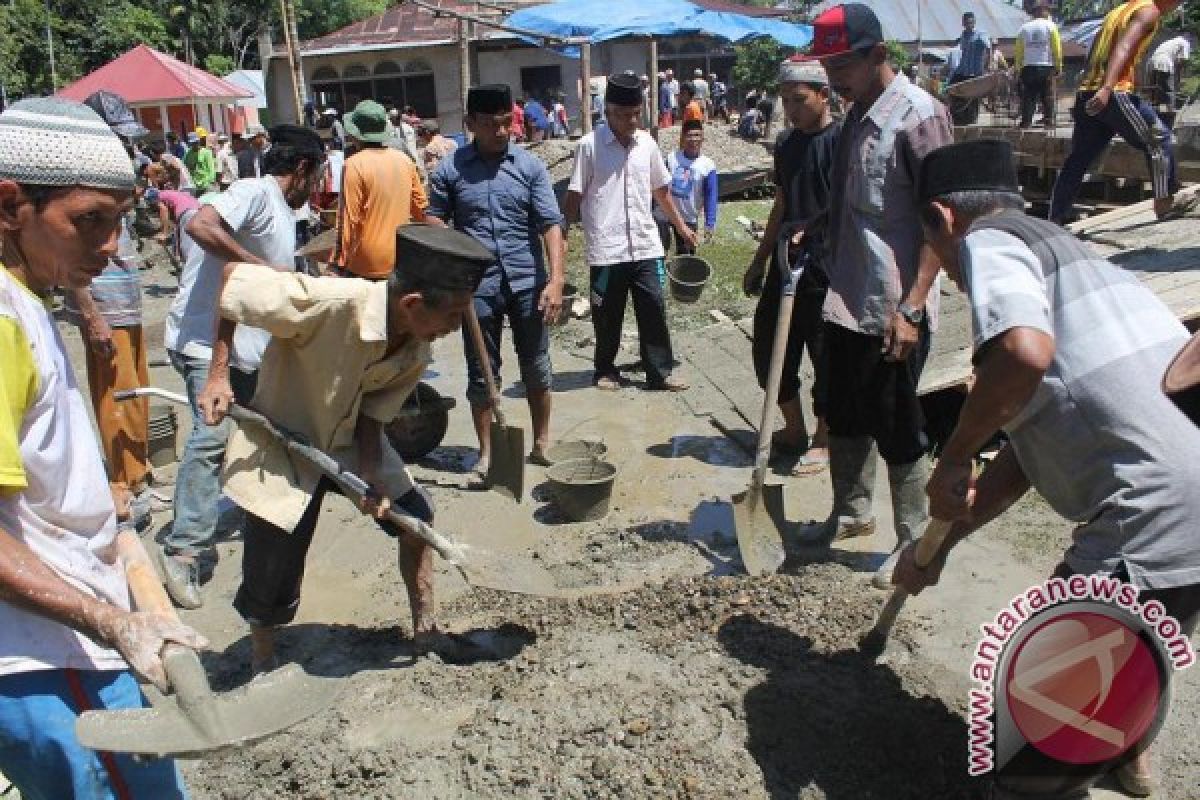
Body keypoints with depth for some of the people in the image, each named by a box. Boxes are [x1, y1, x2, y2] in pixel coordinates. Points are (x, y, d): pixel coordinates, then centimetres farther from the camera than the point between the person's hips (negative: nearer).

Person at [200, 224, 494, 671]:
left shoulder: (416, 353, -15)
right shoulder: (329, 304, -36)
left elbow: (372, 416, -6)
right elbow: (233, 276, -24)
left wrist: (372, 480, -22)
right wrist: (218, 378, -23)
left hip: (348, 442, 6)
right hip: (281, 446, -5)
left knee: (414, 514, 3)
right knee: (272, 583, 2)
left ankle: (425, 631, 22)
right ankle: (262, 664, 34)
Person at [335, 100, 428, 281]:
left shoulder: (354, 165, -13)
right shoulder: (405, 160, 3)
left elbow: (350, 219, -14)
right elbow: (420, 205, 11)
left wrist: (341, 262, -8)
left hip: (367, 266, -5)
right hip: (402, 259, 5)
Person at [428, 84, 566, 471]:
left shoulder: (530, 165, 0)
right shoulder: (449, 169, -1)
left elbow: (550, 222, -5)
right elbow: (434, 219, 7)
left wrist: (556, 279, -15)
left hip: (527, 282, 1)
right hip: (478, 286, 0)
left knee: (536, 366, 11)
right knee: (481, 372, 9)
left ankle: (542, 443, 27)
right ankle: (486, 452, 23)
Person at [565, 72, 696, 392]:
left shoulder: (647, 143, 7)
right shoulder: (590, 145, -6)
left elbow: (661, 189, 19)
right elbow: (574, 196, -3)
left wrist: (680, 225, 23)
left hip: (645, 246, 4)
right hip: (606, 248, -3)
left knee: (654, 310, 3)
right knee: (607, 314, 7)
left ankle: (659, 372, 13)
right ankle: (605, 370, 24)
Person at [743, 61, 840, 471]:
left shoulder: (842, 140, -9)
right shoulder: (786, 142, 13)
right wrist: (759, 261, 21)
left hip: (825, 268, -8)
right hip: (785, 264, 8)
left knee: (825, 356, 3)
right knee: (768, 346, 12)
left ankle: (823, 441, 20)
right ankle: (794, 429, 30)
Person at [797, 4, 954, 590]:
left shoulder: (918, 114, -14)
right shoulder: (857, 115, 11)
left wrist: (911, 306, -23)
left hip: (892, 310, -8)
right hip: (845, 300, 8)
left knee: (897, 429, 3)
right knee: (845, 415, 19)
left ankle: (913, 543, 21)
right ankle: (851, 512, 38)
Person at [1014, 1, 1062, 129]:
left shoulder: (1024, 28, 7)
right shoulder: (1050, 26, 0)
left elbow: (1018, 51, 4)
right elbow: (1056, 49, -3)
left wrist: (1018, 68, 8)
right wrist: (1058, 67, 3)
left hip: (1028, 67, 2)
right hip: (1046, 67, -2)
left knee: (1028, 96, 3)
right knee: (1048, 96, 3)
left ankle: (1026, 122, -1)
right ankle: (1049, 120, 0)